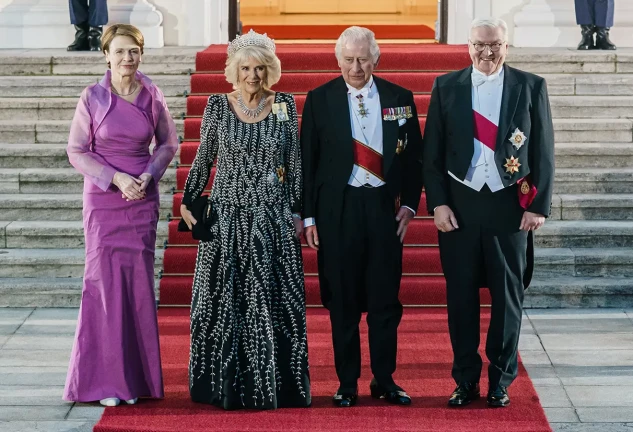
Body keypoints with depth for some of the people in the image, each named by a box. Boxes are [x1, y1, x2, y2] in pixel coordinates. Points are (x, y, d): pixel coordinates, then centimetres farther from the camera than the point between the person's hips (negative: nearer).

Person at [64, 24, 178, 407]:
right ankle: (105, 381, 5)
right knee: (105, 281, -2)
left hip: (143, 199, 2)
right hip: (103, 198, -2)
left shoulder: (152, 96, 1)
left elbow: (169, 143, 12)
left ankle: (135, 376, 13)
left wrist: (149, 175, -5)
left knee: (139, 281, 4)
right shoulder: (93, 97, -5)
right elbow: (76, 151, -3)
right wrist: (117, 178, -14)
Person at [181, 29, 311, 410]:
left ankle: (274, 385, 10)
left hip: (274, 220, 0)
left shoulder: (285, 105, 2)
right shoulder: (218, 106, 1)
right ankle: (225, 385, 13)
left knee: (274, 302, 1)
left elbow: (295, 163, 5)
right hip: (228, 218, 0)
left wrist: (297, 213, 3)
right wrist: (188, 203, 5)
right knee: (224, 302, 3)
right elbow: (203, 159, 8)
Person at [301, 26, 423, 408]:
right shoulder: (320, 100, 2)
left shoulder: (400, 98, 6)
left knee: (385, 297, 5)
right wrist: (309, 215, -1)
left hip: (384, 206, 1)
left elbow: (413, 155, 10)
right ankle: (347, 383, 13)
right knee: (342, 300, 4)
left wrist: (410, 204, 1)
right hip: (338, 208, -1)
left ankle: (385, 380, 15)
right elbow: (308, 161, 3)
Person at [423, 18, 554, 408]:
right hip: (460, 204, 1)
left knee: (508, 296, 6)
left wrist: (539, 205, -5)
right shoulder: (447, 87, 3)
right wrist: (438, 204, -5)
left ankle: (501, 381, 18)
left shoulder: (531, 87, 1)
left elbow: (544, 152, 1)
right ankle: (466, 381, 16)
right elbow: (433, 153, 3)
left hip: (511, 205, 0)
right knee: (461, 296, 5)